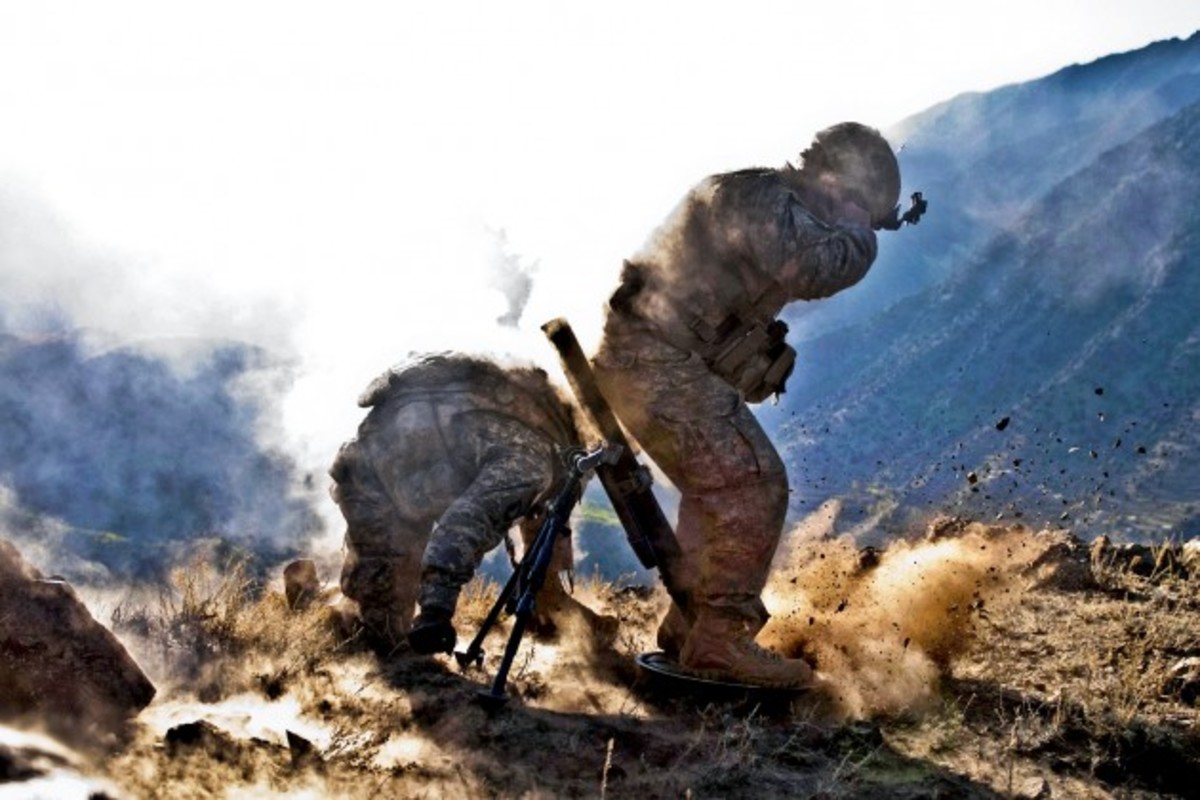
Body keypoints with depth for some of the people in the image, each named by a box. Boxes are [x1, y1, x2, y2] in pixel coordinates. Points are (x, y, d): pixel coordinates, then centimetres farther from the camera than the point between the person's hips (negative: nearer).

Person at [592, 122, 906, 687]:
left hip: (642, 359, 11)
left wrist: (853, 231, 13)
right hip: (659, 361, -11)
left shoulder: (768, 200, 16)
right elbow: (824, 268, -28)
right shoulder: (765, 201, -16)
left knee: (718, 493, 20)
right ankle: (719, 641, -8)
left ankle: (688, 626, 27)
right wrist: (859, 232, -8)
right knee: (751, 491, -11)